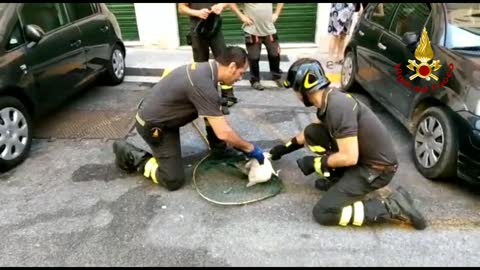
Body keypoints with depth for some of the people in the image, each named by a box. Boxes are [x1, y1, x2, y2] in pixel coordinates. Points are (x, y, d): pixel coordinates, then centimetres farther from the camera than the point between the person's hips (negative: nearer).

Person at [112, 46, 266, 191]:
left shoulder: (206, 68, -1)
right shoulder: (203, 85, -30)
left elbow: (217, 117, 10)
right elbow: (223, 133, -29)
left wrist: (238, 144, 10)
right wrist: (250, 148, -14)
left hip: (156, 113, 9)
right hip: (153, 124, -9)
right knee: (174, 180, -6)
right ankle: (131, 156, 5)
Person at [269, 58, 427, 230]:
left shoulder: (338, 107, -27)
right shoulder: (328, 100, 3)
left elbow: (349, 157, -26)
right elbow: (310, 134, 24)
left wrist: (316, 162, -12)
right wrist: (286, 147, 28)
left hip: (376, 168, -9)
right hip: (360, 157, 9)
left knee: (323, 213, -11)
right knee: (311, 132, 3)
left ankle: (392, 208, -6)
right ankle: (338, 178, 14)